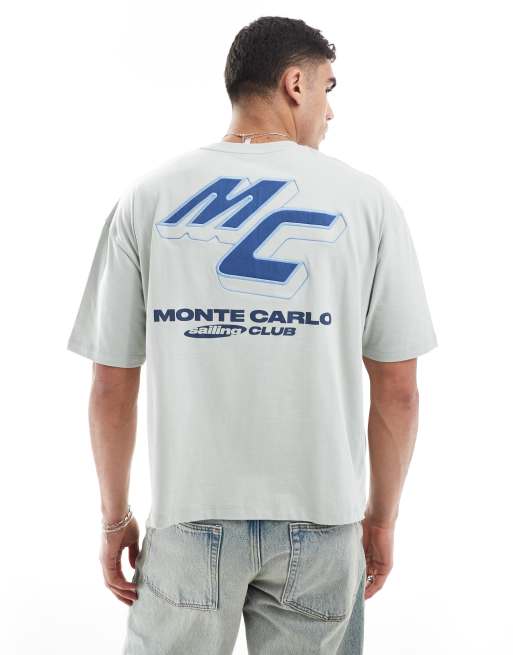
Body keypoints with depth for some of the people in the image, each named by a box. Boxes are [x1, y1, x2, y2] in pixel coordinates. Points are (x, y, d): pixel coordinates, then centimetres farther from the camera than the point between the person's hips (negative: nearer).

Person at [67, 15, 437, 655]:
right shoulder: (365, 199, -4)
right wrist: (382, 517, 10)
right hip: (322, 518, 0)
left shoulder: (147, 197, -2)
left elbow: (112, 388, -2)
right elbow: (398, 392, -3)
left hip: (191, 512, 0)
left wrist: (114, 516, 10)